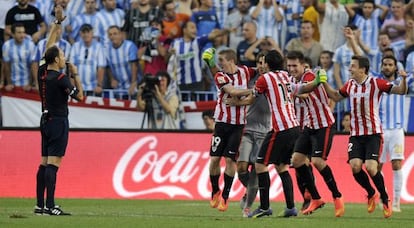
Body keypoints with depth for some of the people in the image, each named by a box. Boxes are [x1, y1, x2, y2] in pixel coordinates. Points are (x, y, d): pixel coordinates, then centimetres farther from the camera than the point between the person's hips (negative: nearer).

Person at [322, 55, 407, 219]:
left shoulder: (376, 83, -8)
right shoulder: (350, 85, 7)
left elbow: (401, 91, -9)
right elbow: (336, 96, 26)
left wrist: (403, 79, -28)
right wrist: (323, 82, 15)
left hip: (373, 133, -5)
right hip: (355, 134, 5)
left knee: (370, 167, -17)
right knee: (355, 166, -12)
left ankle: (385, 200, 4)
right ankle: (371, 194, 15)